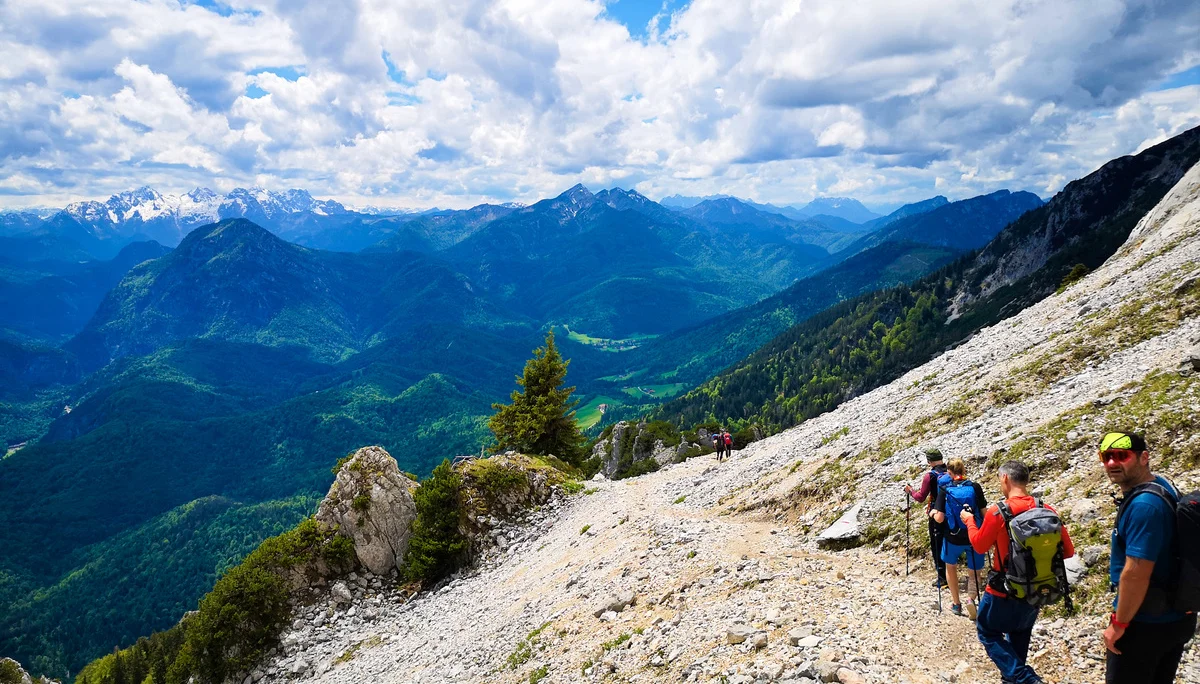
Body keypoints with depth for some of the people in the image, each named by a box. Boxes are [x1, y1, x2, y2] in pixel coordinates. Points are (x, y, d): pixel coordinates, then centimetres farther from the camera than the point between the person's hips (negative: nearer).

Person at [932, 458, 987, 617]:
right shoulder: (975, 487, -8)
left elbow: (939, 518, -12)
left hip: (953, 537, 0)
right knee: (975, 571, 18)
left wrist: (933, 513, 9)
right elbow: (984, 513, -5)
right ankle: (973, 597, -8)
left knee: (951, 566, 25)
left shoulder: (944, 490, -10)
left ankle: (956, 603, 27)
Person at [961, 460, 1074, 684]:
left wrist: (969, 521, 11)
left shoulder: (998, 512, -20)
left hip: (1004, 592, -5)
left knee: (987, 631, 13)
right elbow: (1068, 551, 2)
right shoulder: (1048, 511, -7)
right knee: (1019, 636, 26)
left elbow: (979, 546, -5)